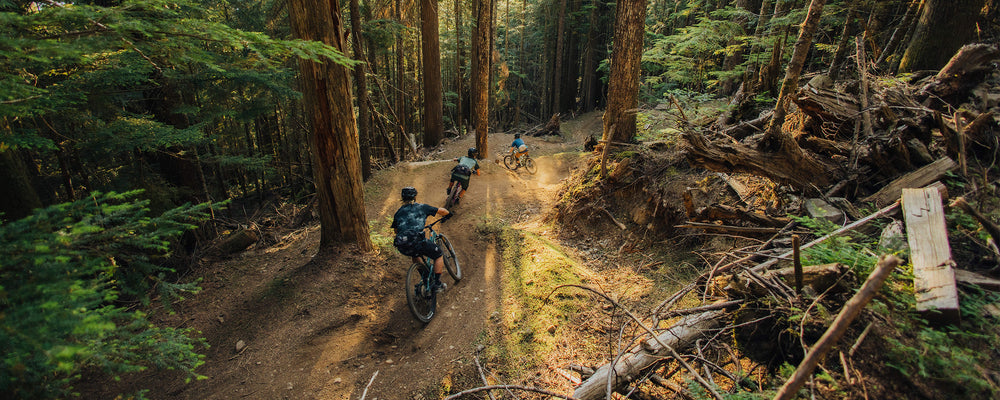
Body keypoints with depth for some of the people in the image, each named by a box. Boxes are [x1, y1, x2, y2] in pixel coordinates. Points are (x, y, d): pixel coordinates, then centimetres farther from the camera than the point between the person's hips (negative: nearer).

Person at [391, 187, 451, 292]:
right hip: (417, 240, -5)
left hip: (402, 247, 5)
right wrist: (447, 215, 44)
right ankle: (437, 284, 14)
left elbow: (396, 230, 35)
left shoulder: (398, 212, 24)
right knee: (439, 255, 19)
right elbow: (442, 211, 21)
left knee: (415, 254, 38)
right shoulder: (422, 207, 15)